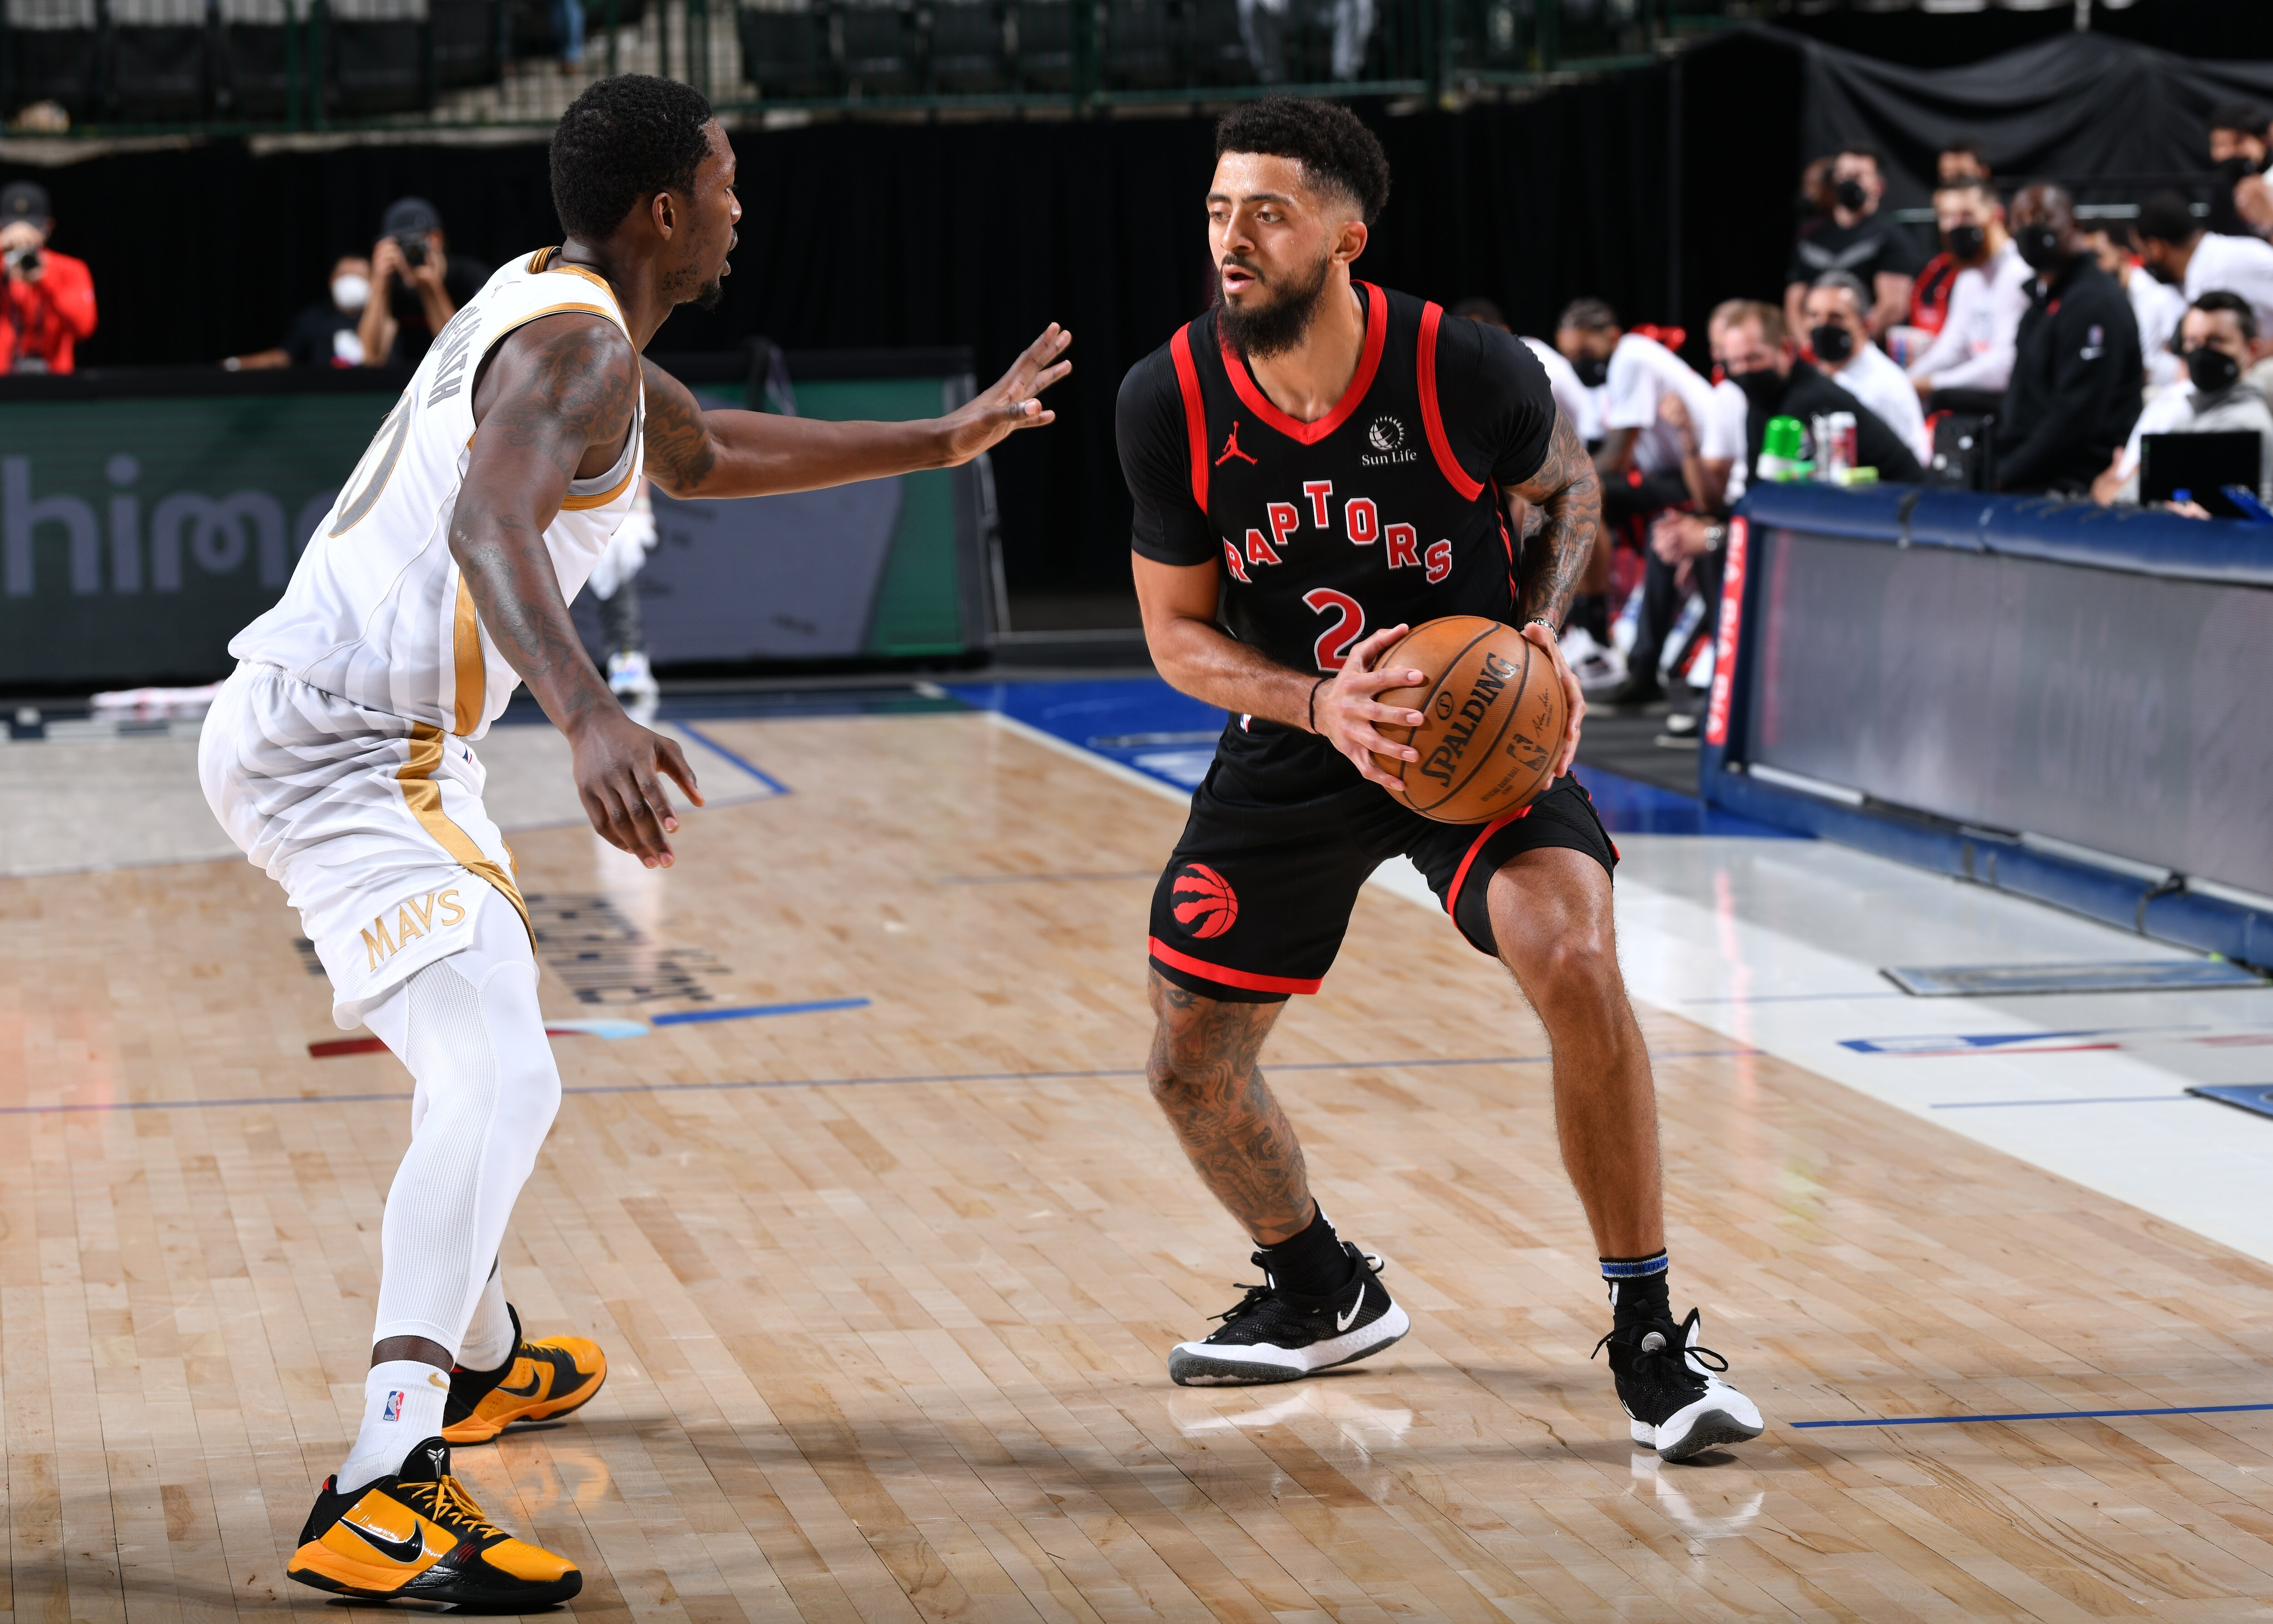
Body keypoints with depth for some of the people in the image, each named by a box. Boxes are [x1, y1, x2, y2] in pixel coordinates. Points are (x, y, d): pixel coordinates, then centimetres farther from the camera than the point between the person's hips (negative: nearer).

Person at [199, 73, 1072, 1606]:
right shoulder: (574, 345, -15)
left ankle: (477, 1357, 48)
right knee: (501, 1084, -24)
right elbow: (488, 523, -35)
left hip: (355, 734, 11)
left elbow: (704, 454, 36)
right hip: (340, 746, -11)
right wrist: (593, 718, -51)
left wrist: (939, 443, 39)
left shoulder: (566, 314, 17)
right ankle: (384, 1492, -36)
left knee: (488, 1055, 29)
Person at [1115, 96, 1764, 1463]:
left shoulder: (1466, 372, -22)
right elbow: (1178, 634, -6)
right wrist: (1318, 703, -24)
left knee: (1575, 961, -30)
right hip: (1293, 738, 3)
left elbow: (1571, 487, 2)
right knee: (1190, 1065, 6)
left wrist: (1540, 631, -16)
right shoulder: (1171, 401, -16)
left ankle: (1651, 1337, -14)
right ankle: (1324, 1295, 37)